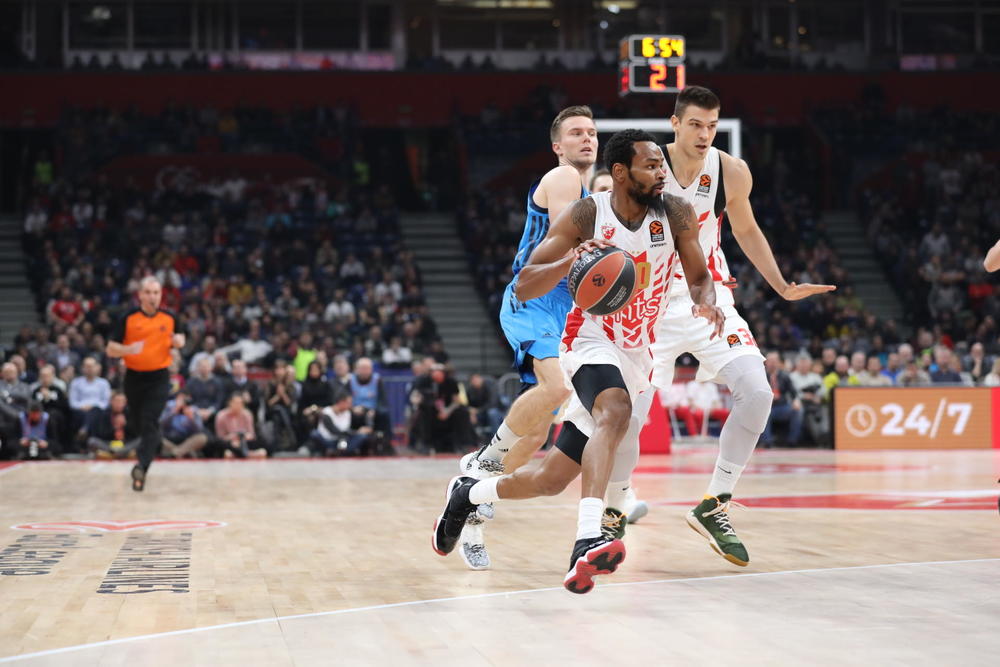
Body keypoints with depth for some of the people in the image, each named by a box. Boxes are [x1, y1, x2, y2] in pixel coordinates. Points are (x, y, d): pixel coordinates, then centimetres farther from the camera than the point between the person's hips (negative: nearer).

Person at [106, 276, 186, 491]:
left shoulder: (169, 318, 1)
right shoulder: (128, 319, -4)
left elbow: (180, 337, 20)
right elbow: (110, 349, -4)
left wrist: (178, 341, -5)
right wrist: (128, 349, -25)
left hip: (159, 378, -1)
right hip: (134, 377, 1)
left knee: (149, 423, -16)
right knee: (139, 423, 15)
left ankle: (141, 468, -27)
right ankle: (156, 442, 48)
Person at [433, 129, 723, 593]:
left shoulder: (675, 214, -4)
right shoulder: (585, 216, -11)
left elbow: (700, 277, 1)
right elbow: (524, 289, -12)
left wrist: (706, 302, -23)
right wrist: (569, 260, -32)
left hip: (635, 358, 4)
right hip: (591, 342, -4)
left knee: (551, 480, 8)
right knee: (616, 412, -40)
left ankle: (468, 494, 37)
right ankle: (589, 540, -49)